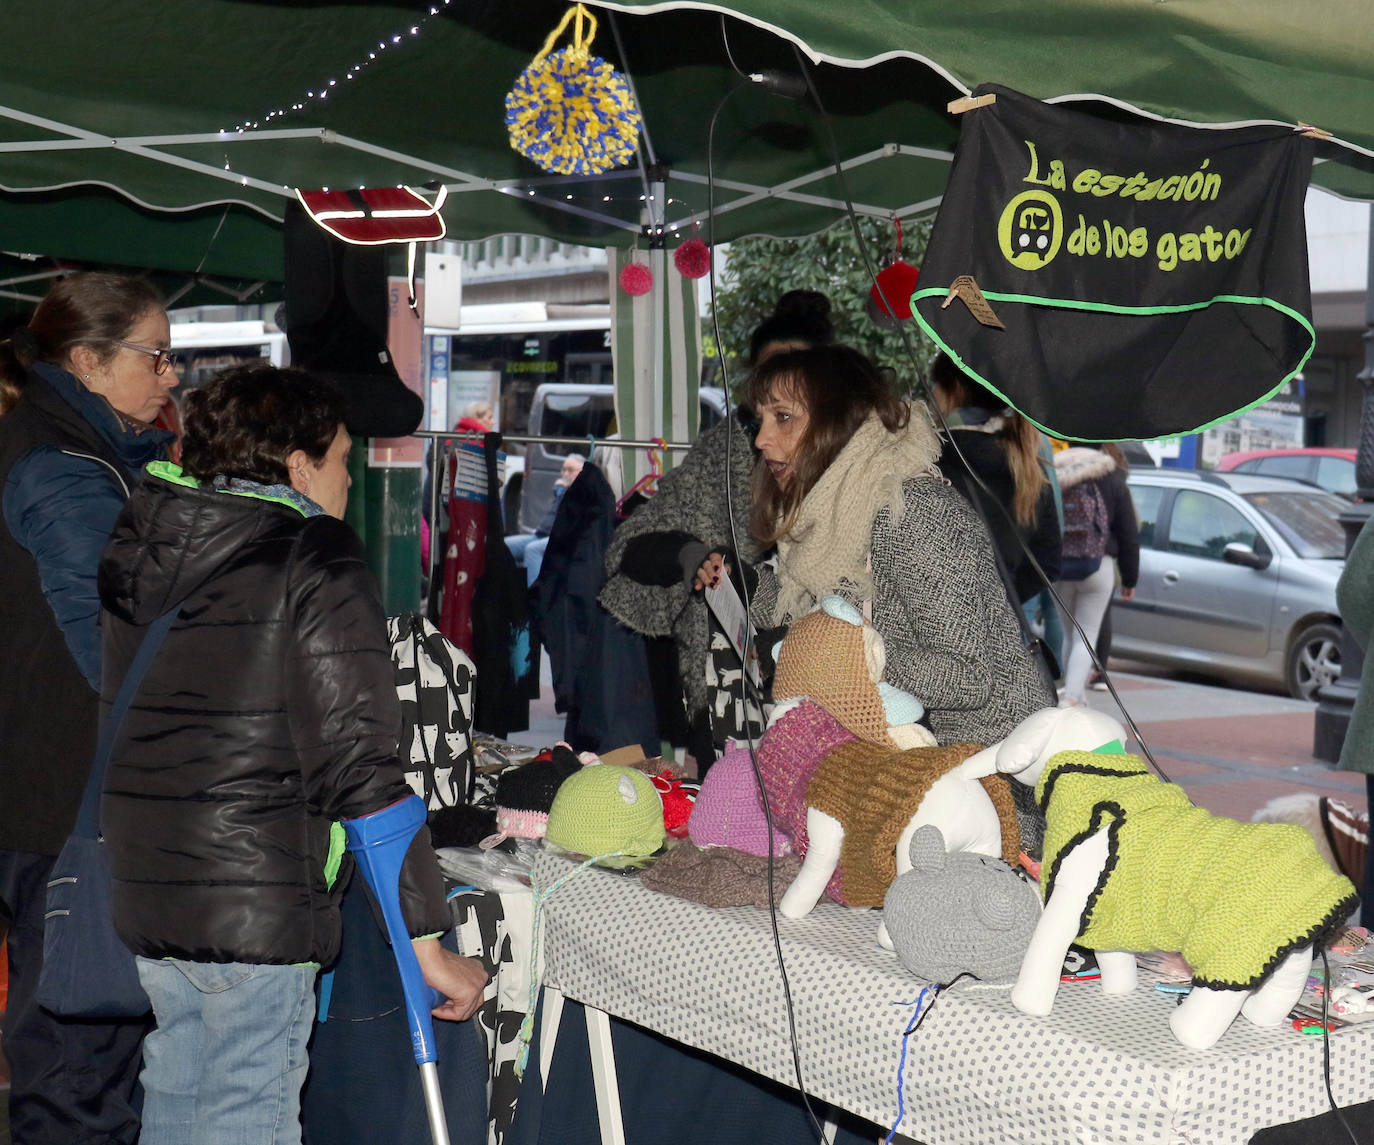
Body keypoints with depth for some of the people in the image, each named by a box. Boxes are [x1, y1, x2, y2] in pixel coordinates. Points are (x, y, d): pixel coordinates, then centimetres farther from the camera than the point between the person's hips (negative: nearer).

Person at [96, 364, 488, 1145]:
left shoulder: (136, 553, 9)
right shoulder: (318, 569, -12)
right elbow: (359, 768, -17)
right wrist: (426, 939, -15)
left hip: (136, 896, 7)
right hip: (254, 905, -7)